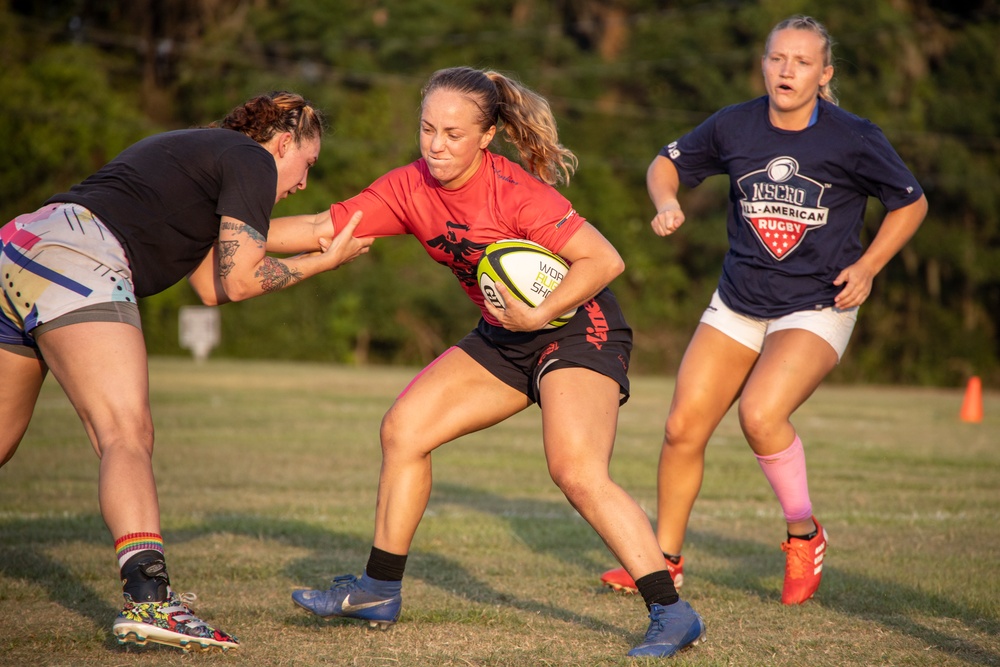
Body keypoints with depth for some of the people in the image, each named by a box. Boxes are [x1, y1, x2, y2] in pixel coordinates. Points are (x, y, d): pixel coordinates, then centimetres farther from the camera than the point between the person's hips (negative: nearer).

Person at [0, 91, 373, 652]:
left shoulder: (198, 151, 32)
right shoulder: (252, 160, 6)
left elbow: (211, 286, 28)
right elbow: (238, 282, 1)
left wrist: (312, 241, 30)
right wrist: (325, 261, 14)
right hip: (74, 263, -9)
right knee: (128, 435, -18)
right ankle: (149, 598, -33)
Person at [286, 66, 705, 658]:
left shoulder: (514, 192, -25)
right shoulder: (410, 188, -5)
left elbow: (605, 260, -25)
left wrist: (539, 315, -27)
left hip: (577, 328, -8)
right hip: (503, 340, 8)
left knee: (577, 472, -25)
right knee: (403, 429, 2)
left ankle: (672, 614, -20)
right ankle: (380, 591, 15)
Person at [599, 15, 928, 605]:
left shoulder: (854, 139, -12)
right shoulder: (734, 126, -5)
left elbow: (911, 203, 2)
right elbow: (668, 164, 11)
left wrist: (866, 267, -9)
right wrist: (667, 204, -10)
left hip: (817, 309, -4)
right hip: (738, 306, 4)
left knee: (761, 414, -27)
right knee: (683, 428, 0)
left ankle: (805, 535, -2)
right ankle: (665, 561, 20)